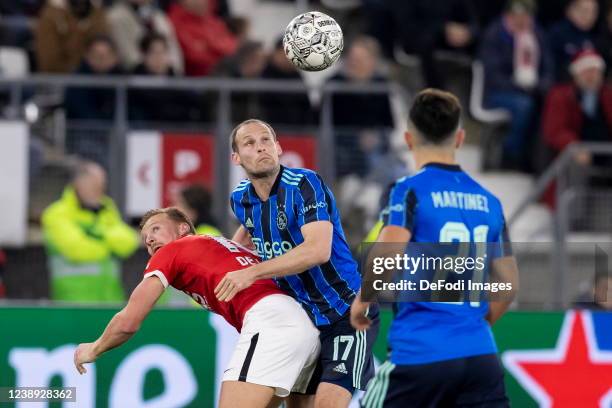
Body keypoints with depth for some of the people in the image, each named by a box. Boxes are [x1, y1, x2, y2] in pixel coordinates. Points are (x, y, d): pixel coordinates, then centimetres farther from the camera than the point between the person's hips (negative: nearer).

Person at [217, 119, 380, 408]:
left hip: (346, 311, -7)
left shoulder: (304, 185, -18)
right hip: (303, 317, 8)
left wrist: (251, 273, -32)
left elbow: (318, 250, -33)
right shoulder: (241, 199, 4)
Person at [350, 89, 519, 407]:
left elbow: (388, 255, -19)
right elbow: (509, 283, 19)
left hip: (419, 354, -4)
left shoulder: (410, 190, -4)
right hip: (480, 354, 4)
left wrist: (362, 300, -2)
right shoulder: (488, 200, 13)